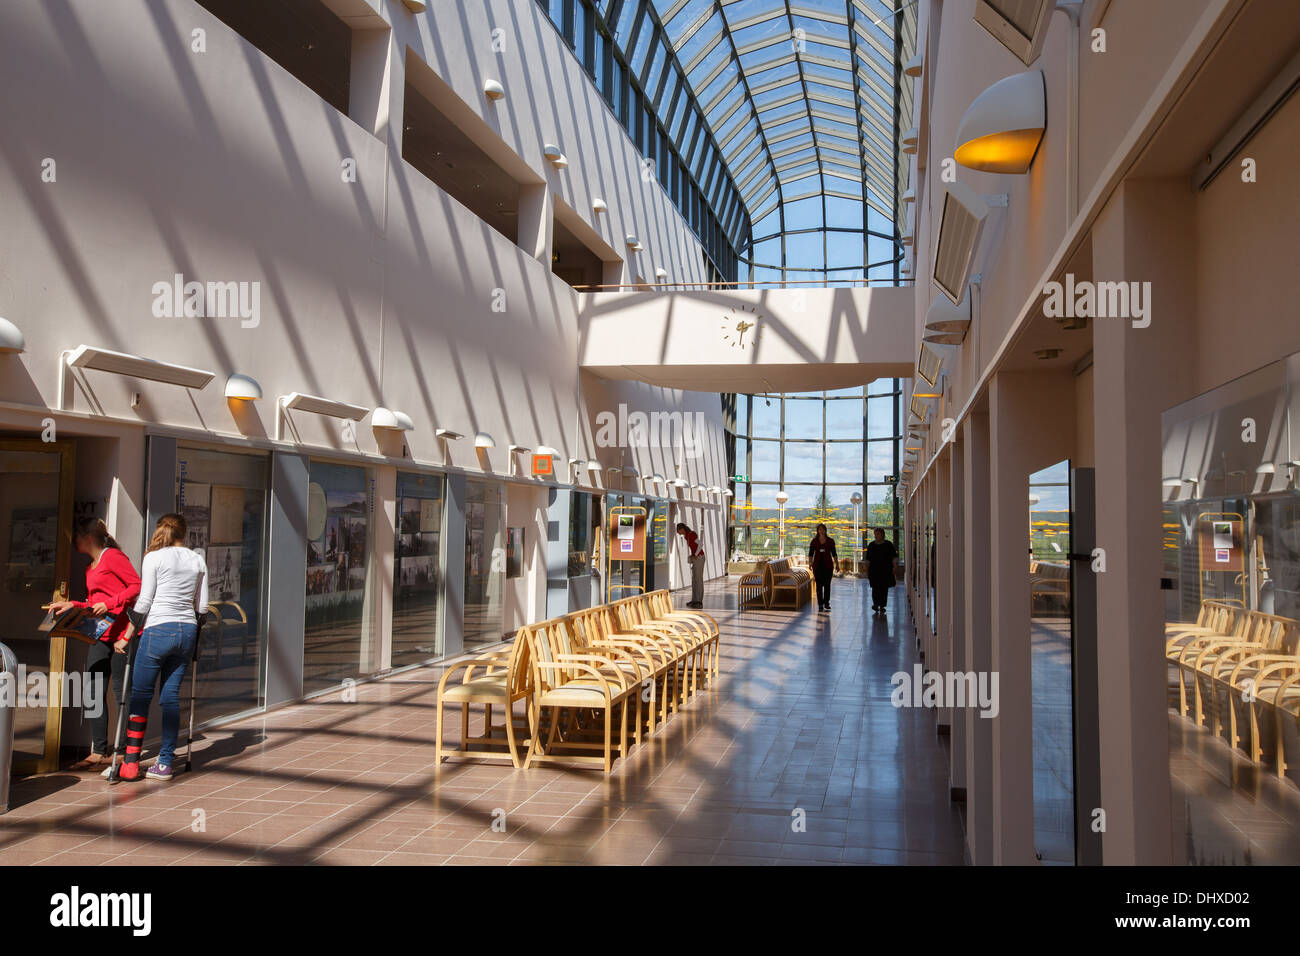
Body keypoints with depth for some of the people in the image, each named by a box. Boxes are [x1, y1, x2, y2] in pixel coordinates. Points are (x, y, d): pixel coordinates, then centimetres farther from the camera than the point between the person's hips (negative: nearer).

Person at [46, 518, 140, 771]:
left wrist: (109, 604, -19)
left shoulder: (113, 556, -6)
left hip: (120, 633, -9)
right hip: (100, 635, 9)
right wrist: (72, 605, 13)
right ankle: (98, 752, 11)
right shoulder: (91, 568, 21)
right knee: (94, 690, 5)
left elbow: (138, 586, -15)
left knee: (121, 690, -3)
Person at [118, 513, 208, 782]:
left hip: (158, 630, -4)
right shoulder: (197, 561, 10)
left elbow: (144, 601, -4)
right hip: (187, 631, 4)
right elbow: (202, 606, 11)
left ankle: (131, 763, 4)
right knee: (171, 695, 8)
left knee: (140, 695, 4)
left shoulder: (153, 558, -2)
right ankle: (165, 763, 9)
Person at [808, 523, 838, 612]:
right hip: (817, 565, 0)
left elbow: (834, 554, 7)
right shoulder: (814, 541, 4)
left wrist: (837, 564, 0)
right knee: (819, 585, -1)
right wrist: (810, 563, -10)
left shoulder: (830, 541, 5)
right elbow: (811, 553, 2)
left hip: (828, 565, 0)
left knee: (827, 584, 1)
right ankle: (820, 605, 4)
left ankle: (826, 603, 14)